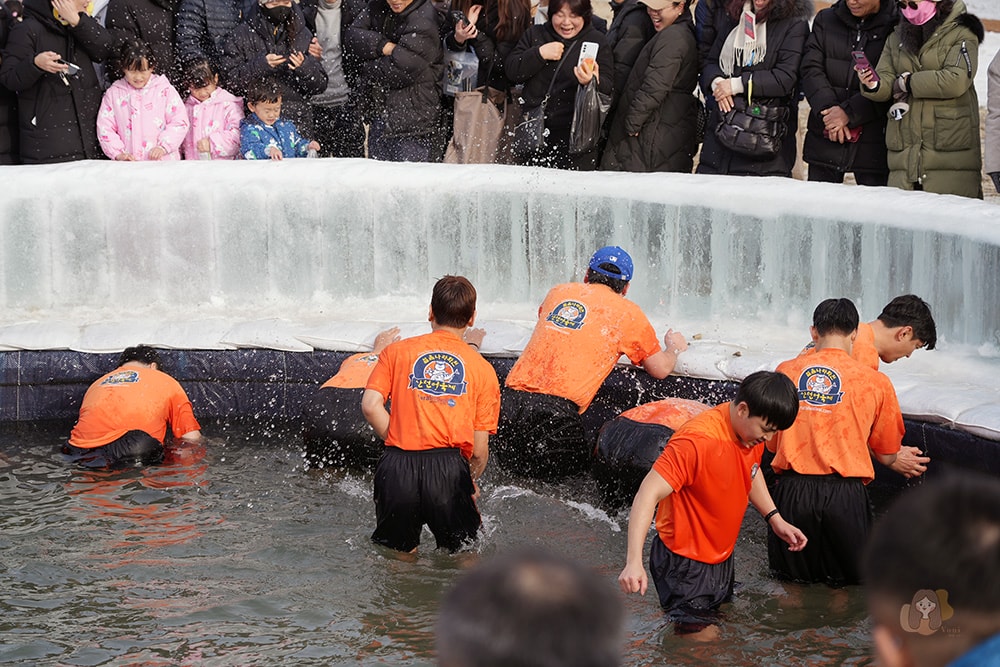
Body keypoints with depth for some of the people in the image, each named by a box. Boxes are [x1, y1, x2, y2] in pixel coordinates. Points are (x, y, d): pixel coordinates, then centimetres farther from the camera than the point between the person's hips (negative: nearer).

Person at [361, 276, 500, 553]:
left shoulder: (397, 351, 13)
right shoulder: (483, 368, 11)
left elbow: (370, 406, 0)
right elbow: (479, 449, 8)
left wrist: (399, 443, 11)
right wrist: (471, 482, 25)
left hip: (398, 468, 1)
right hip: (448, 467, -1)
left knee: (396, 554, 16)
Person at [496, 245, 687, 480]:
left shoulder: (558, 292, 22)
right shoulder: (628, 313, 9)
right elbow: (661, 370, 17)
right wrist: (674, 348, 40)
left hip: (511, 398, 5)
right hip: (556, 409, -5)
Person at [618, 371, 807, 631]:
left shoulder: (753, 430, -4)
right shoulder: (697, 441, -30)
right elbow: (648, 495, -35)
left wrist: (775, 519, 12)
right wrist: (634, 562, -43)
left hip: (722, 556, 9)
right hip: (685, 563, -9)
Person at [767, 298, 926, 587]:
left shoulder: (786, 371, 6)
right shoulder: (876, 382, 1)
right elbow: (886, 455, 10)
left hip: (791, 490, 1)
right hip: (845, 495, -1)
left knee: (788, 573, 21)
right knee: (853, 576, 19)